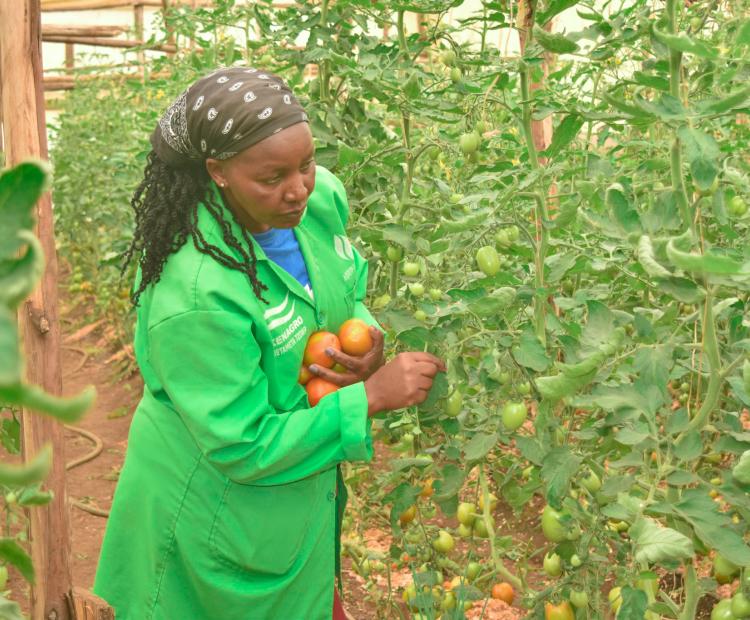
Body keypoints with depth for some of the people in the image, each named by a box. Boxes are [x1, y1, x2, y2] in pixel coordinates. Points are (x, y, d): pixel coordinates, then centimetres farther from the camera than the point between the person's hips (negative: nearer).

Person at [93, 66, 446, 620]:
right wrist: (370, 397, -27)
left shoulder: (322, 197, -13)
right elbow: (243, 448, -26)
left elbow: (350, 287, 9)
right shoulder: (195, 294, -34)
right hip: (222, 512, -6)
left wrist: (368, 336, -14)